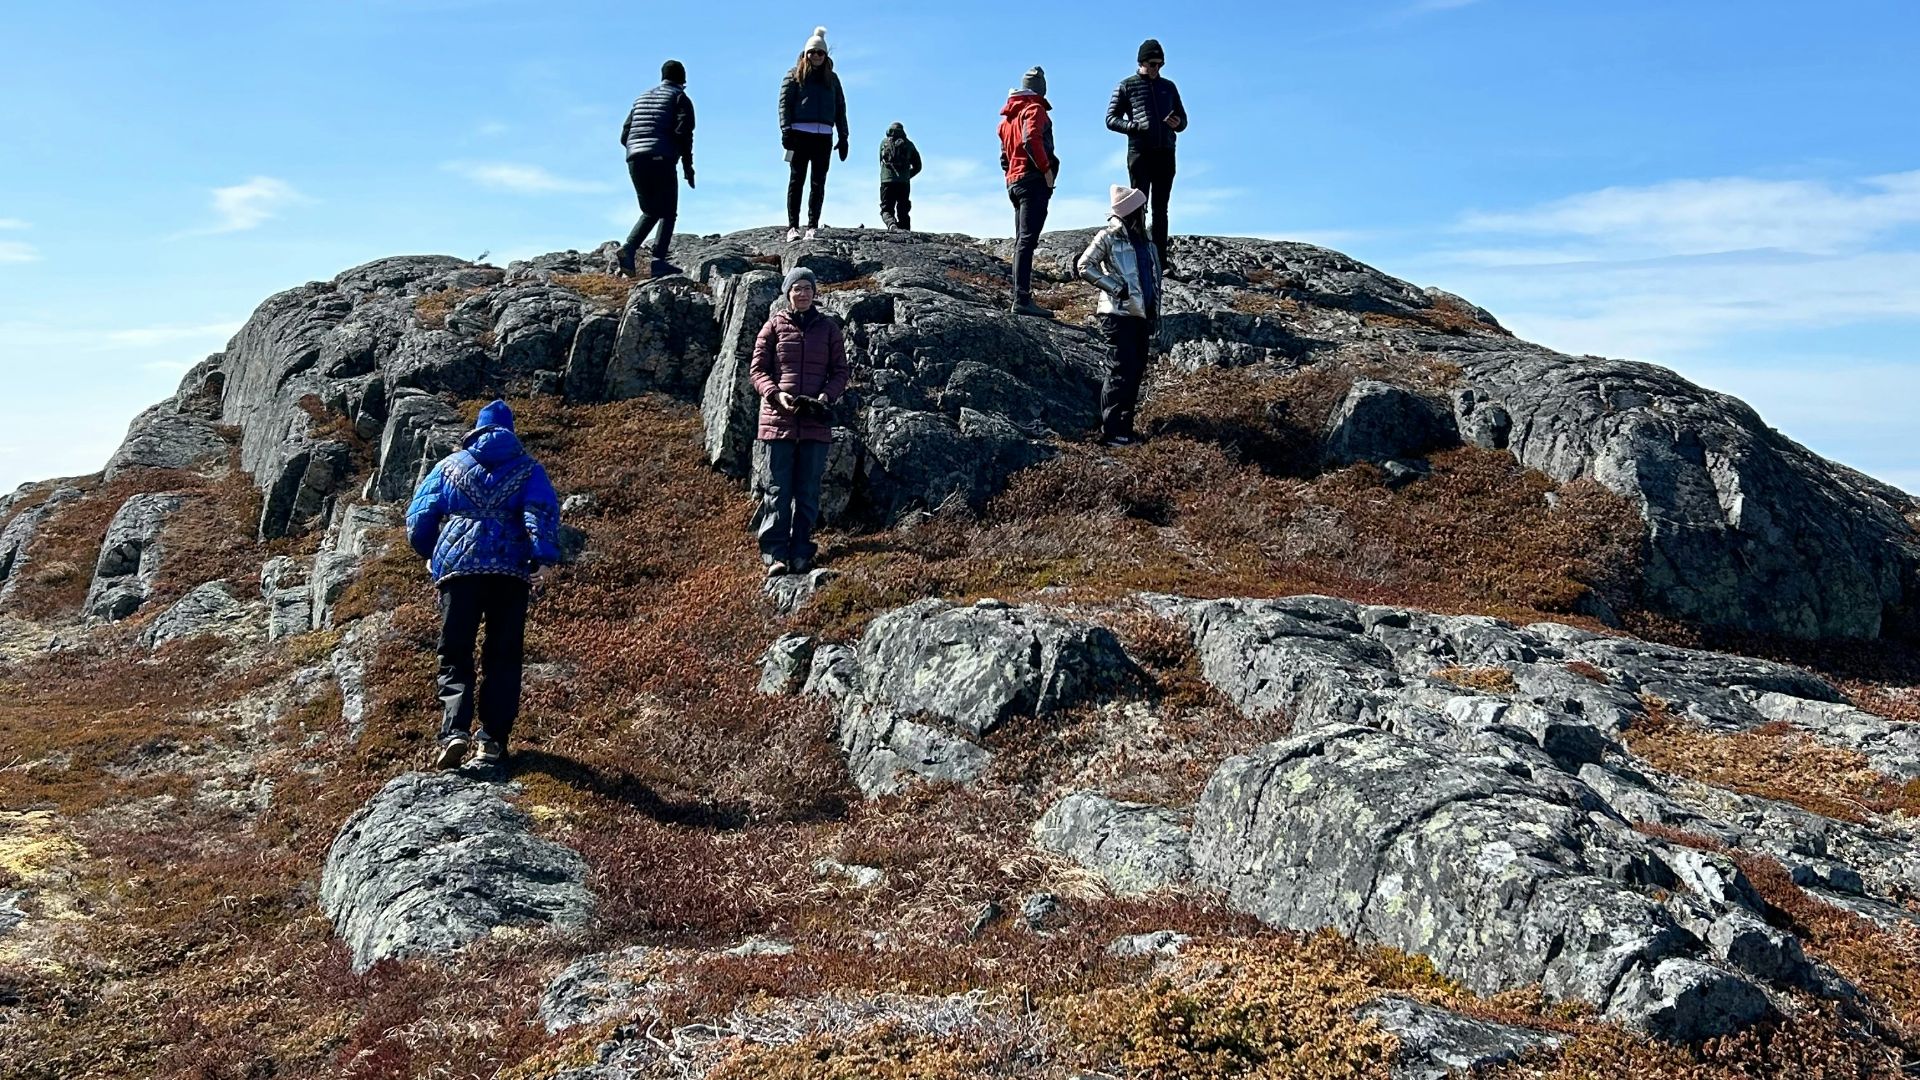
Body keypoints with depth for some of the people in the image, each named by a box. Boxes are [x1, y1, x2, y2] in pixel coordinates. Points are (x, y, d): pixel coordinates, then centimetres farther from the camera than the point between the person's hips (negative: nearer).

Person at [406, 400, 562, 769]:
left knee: (455, 656, 4)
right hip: (510, 571, 0)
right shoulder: (528, 469, 12)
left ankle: (455, 731, -15)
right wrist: (543, 556, -14)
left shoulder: (449, 466, 16)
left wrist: (431, 555, 29)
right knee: (503, 658, 8)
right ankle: (493, 739, 4)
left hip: (457, 568, 0)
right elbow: (543, 513, -7)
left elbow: (418, 518, 14)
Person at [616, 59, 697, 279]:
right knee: (668, 212, 4)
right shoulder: (680, 99, 7)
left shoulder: (642, 98, 25)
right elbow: (683, 133, -8)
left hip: (634, 159, 6)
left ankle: (628, 249, -3)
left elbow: (624, 135, 18)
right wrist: (688, 166, -4)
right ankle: (658, 260, -10)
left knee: (650, 212, 18)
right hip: (661, 160, -6)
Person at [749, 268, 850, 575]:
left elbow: (841, 370, 10)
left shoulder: (828, 328, 9)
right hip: (779, 419, -1)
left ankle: (801, 555, 10)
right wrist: (776, 394, -14)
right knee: (777, 490, -1)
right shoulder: (774, 326, 5)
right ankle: (775, 555, 1)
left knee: (808, 492, 5)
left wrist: (827, 395, -9)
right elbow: (758, 369, 4)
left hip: (816, 421, 2)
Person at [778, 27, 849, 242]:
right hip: (800, 133, -3)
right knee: (797, 180, -4)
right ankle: (793, 226, -5)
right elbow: (784, 103, 1)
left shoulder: (831, 78, 17)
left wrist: (843, 136, 9)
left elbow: (840, 108, 17)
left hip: (824, 136, 3)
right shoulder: (795, 75, 9)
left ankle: (813, 226, 4)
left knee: (819, 183, 1)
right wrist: (786, 130, -11)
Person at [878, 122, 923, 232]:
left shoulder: (884, 142, 11)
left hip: (887, 181, -1)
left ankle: (892, 224, -28)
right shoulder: (909, 144, 11)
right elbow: (917, 166, 13)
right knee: (903, 211, 11)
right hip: (904, 182, 1)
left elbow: (881, 162, 15)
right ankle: (906, 231, 1)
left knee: (886, 209, 0)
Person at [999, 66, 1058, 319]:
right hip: (1034, 180, -9)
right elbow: (1031, 139, -22)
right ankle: (1022, 299, -22)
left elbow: (1004, 155, 24)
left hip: (1014, 182, 9)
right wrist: (1047, 168, -16)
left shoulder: (1008, 117, 22)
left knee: (1022, 242, 10)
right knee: (1027, 240, -15)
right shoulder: (1035, 109, -4)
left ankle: (1021, 298, 9)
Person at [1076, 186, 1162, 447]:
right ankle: (1111, 430, -7)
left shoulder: (1145, 242, 16)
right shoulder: (1108, 237, -6)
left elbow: (1153, 278, 21)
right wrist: (1115, 287, -14)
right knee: (1123, 371, -11)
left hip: (1141, 315, 8)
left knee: (1136, 371, 8)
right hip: (1119, 314, -8)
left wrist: (1154, 313, 16)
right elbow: (1084, 266, -10)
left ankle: (1125, 425, 16)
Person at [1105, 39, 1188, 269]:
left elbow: (1183, 118, 23)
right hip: (1140, 153, -4)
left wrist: (1178, 123, -2)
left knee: (1161, 208, 4)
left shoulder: (1168, 86, 19)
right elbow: (1111, 119, 2)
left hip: (1165, 153, 4)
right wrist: (1134, 127, -14)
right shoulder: (1127, 86, 7)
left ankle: (1161, 259, 4)